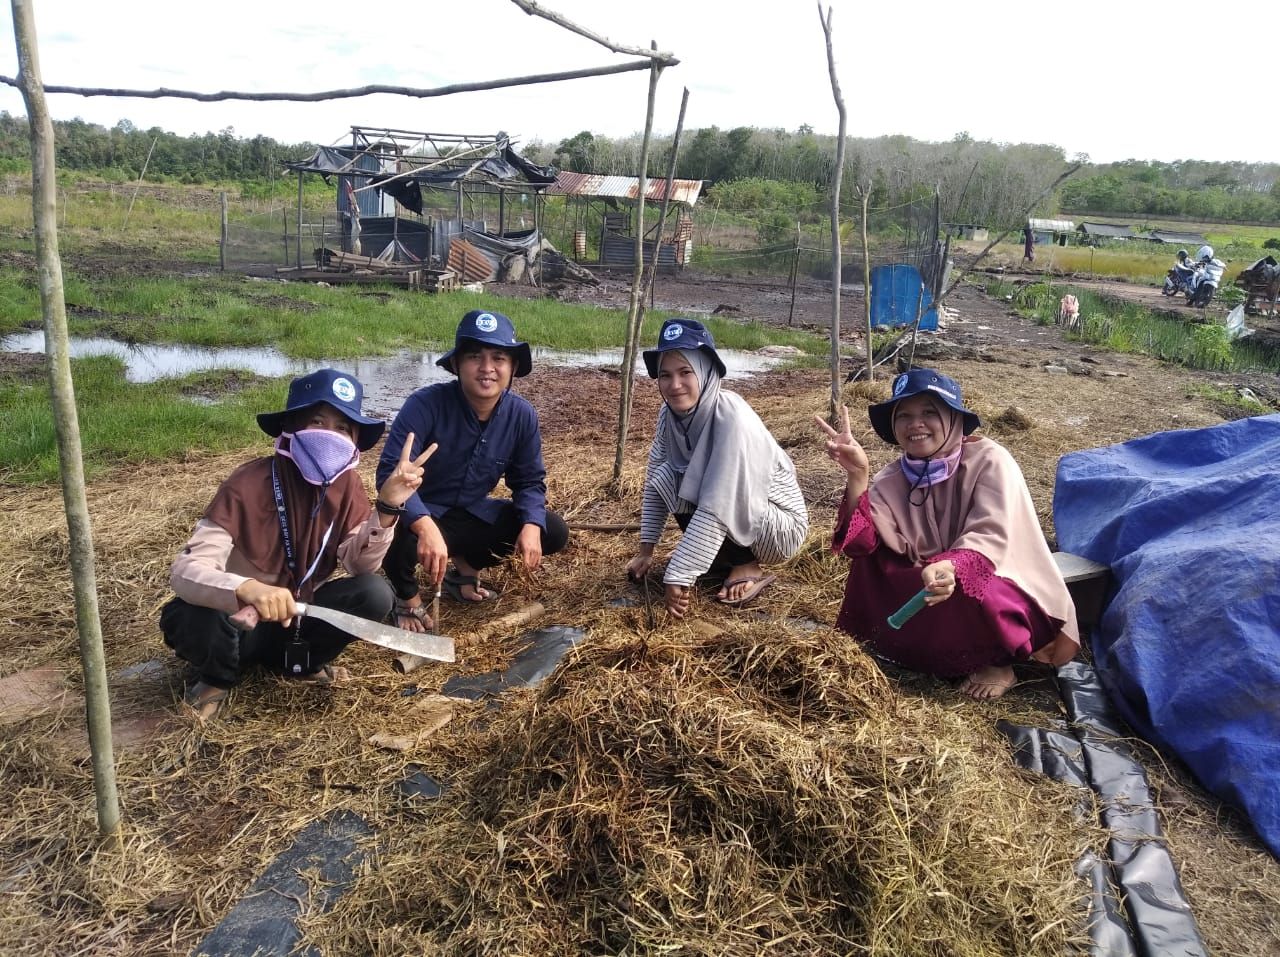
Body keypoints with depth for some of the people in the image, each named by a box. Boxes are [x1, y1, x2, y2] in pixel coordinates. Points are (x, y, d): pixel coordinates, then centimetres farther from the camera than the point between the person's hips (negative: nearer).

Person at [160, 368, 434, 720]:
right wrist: (246, 589, -52)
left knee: (375, 594, -21)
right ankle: (215, 677, 1)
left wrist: (387, 507, -29)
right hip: (240, 620, -3)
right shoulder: (248, 485, -24)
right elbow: (184, 571, -31)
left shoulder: (346, 484, -9)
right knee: (200, 621, -36)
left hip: (295, 613, 4)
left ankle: (294, 659, 5)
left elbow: (360, 566, -13)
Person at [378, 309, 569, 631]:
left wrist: (531, 526, -21)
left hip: (474, 513, 5)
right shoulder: (426, 404, -25)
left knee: (553, 533, -8)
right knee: (398, 540, -39)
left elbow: (529, 480, 0)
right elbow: (391, 472, -33)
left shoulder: (522, 415, -10)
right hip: (419, 515, -5)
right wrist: (425, 527, -50)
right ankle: (408, 597, 0)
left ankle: (466, 565, 18)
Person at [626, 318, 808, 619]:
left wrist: (677, 578, -34)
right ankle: (730, 561, 4)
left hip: (781, 525, -7)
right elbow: (654, 481, -2)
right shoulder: (671, 412, -11)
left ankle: (748, 568, -5)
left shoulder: (731, 418, -32)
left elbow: (716, 510, -35)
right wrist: (645, 550, -5)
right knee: (667, 478, -14)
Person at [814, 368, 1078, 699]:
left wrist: (950, 568, -50)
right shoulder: (892, 479, -5)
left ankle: (999, 663, -5)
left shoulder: (989, 461, -17)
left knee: (964, 591, -36)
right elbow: (863, 543, -18)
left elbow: (989, 537, -28)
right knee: (869, 561, -12)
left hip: (1002, 589, -5)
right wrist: (857, 475, -30)